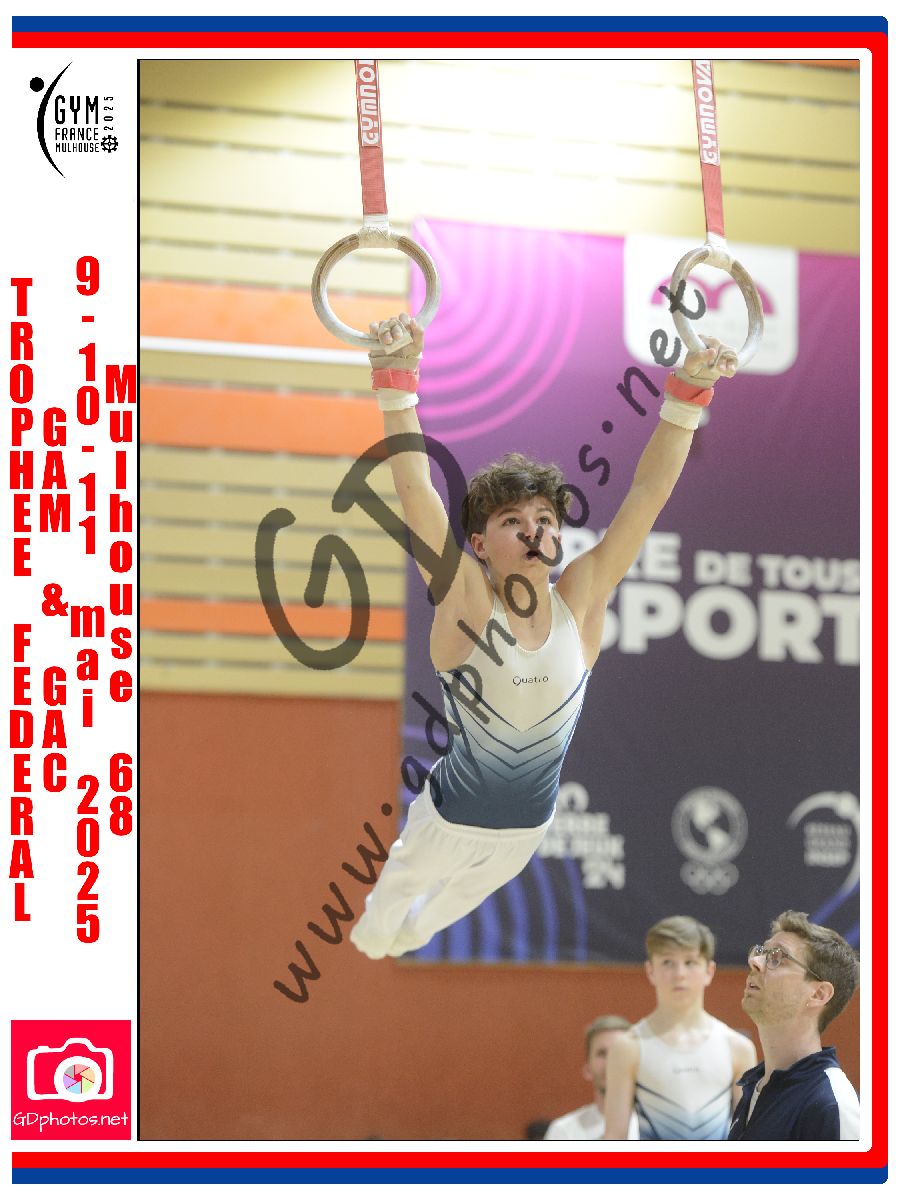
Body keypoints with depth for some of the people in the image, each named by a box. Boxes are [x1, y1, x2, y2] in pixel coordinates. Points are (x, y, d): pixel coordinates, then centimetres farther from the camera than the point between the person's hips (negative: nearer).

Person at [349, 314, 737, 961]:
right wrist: (397, 383, -46)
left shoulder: (581, 602, -17)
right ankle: (369, 942, 56)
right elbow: (415, 490, -36)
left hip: (532, 822, 4)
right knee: (401, 886, 23)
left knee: (466, 895, 32)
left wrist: (689, 393, -30)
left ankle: (410, 936, 63)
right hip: (453, 815, -4)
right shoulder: (465, 603, -25)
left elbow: (649, 492, -21)